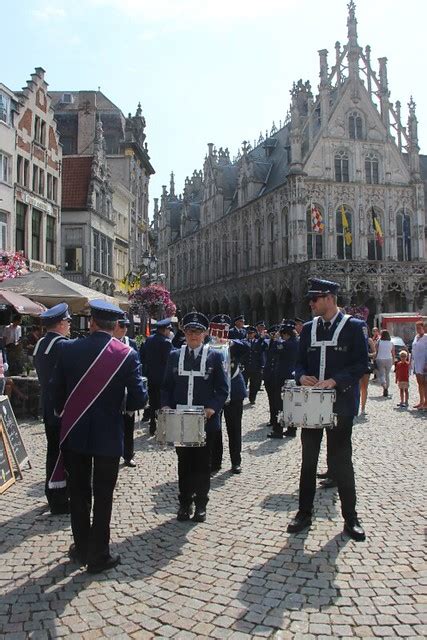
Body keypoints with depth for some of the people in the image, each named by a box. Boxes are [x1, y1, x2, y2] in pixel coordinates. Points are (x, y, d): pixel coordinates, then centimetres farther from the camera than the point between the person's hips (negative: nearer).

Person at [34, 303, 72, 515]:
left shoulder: (39, 345, 7)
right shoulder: (64, 346, -20)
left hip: (48, 408, 9)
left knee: (53, 452, 18)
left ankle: (53, 496, 30)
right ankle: (61, 502, 9)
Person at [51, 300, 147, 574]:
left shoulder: (68, 349, -7)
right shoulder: (127, 354, -12)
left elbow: (56, 391, -2)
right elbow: (139, 398, -12)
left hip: (74, 432, 2)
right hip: (108, 435, -2)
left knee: (79, 493, 17)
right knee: (102, 496, 10)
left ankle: (82, 548, 30)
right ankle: (99, 555, 19)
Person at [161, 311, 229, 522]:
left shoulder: (215, 356, 0)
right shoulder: (174, 356, 7)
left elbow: (223, 388, -2)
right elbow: (167, 385, 9)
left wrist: (213, 408, -16)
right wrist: (166, 405, -7)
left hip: (206, 420, -2)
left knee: (202, 463, 9)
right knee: (184, 463, 11)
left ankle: (200, 504, 22)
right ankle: (185, 503, 23)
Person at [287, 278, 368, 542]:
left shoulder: (354, 326, -5)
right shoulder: (309, 328, 9)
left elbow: (361, 364, -9)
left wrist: (334, 381, -20)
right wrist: (302, 376, -9)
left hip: (340, 403, -4)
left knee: (341, 460, 4)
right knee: (308, 460, 11)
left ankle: (350, 518, 19)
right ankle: (304, 513, 23)